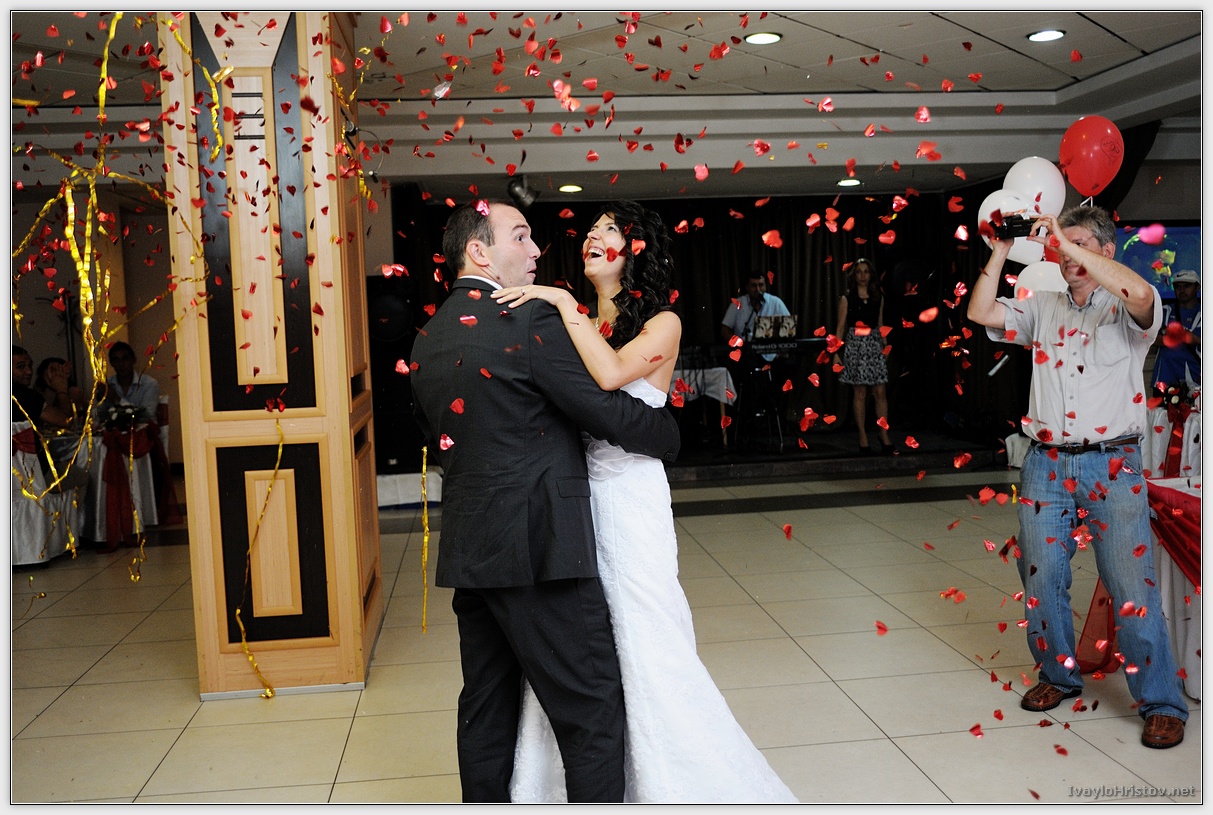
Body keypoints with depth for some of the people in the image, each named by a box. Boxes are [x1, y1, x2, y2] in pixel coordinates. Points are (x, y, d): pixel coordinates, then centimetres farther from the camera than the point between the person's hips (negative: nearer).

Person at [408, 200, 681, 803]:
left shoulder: (427, 339, 10)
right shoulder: (529, 323, -15)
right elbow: (611, 412, -13)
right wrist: (668, 433, 5)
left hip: (468, 550, 9)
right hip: (538, 550, -8)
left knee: (486, 707, 19)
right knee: (593, 712, 2)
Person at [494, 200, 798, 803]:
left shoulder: (662, 324, -3)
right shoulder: (575, 326, 12)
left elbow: (610, 373, -23)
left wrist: (563, 301, -17)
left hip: (628, 498, -5)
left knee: (644, 650, 0)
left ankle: (667, 783, 21)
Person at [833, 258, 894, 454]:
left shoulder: (878, 298, 9)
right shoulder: (846, 298, 1)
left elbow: (881, 325, 14)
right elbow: (841, 327, 0)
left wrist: (886, 347, 11)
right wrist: (836, 353, -6)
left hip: (875, 346, 2)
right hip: (855, 346, -2)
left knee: (880, 392, -4)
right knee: (860, 393, 0)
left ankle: (884, 435, 2)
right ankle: (863, 437, 7)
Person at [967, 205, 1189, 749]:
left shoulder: (1126, 309, 1)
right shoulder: (1043, 307, 14)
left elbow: (1140, 293, -23)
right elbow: (981, 314, 3)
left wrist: (1069, 243, -20)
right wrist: (1000, 253, -5)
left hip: (1111, 464, -4)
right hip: (1046, 462, 4)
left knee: (1132, 587, -4)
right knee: (1040, 579, 9)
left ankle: (1162, 704, 10)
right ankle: (1060, 675, 28)